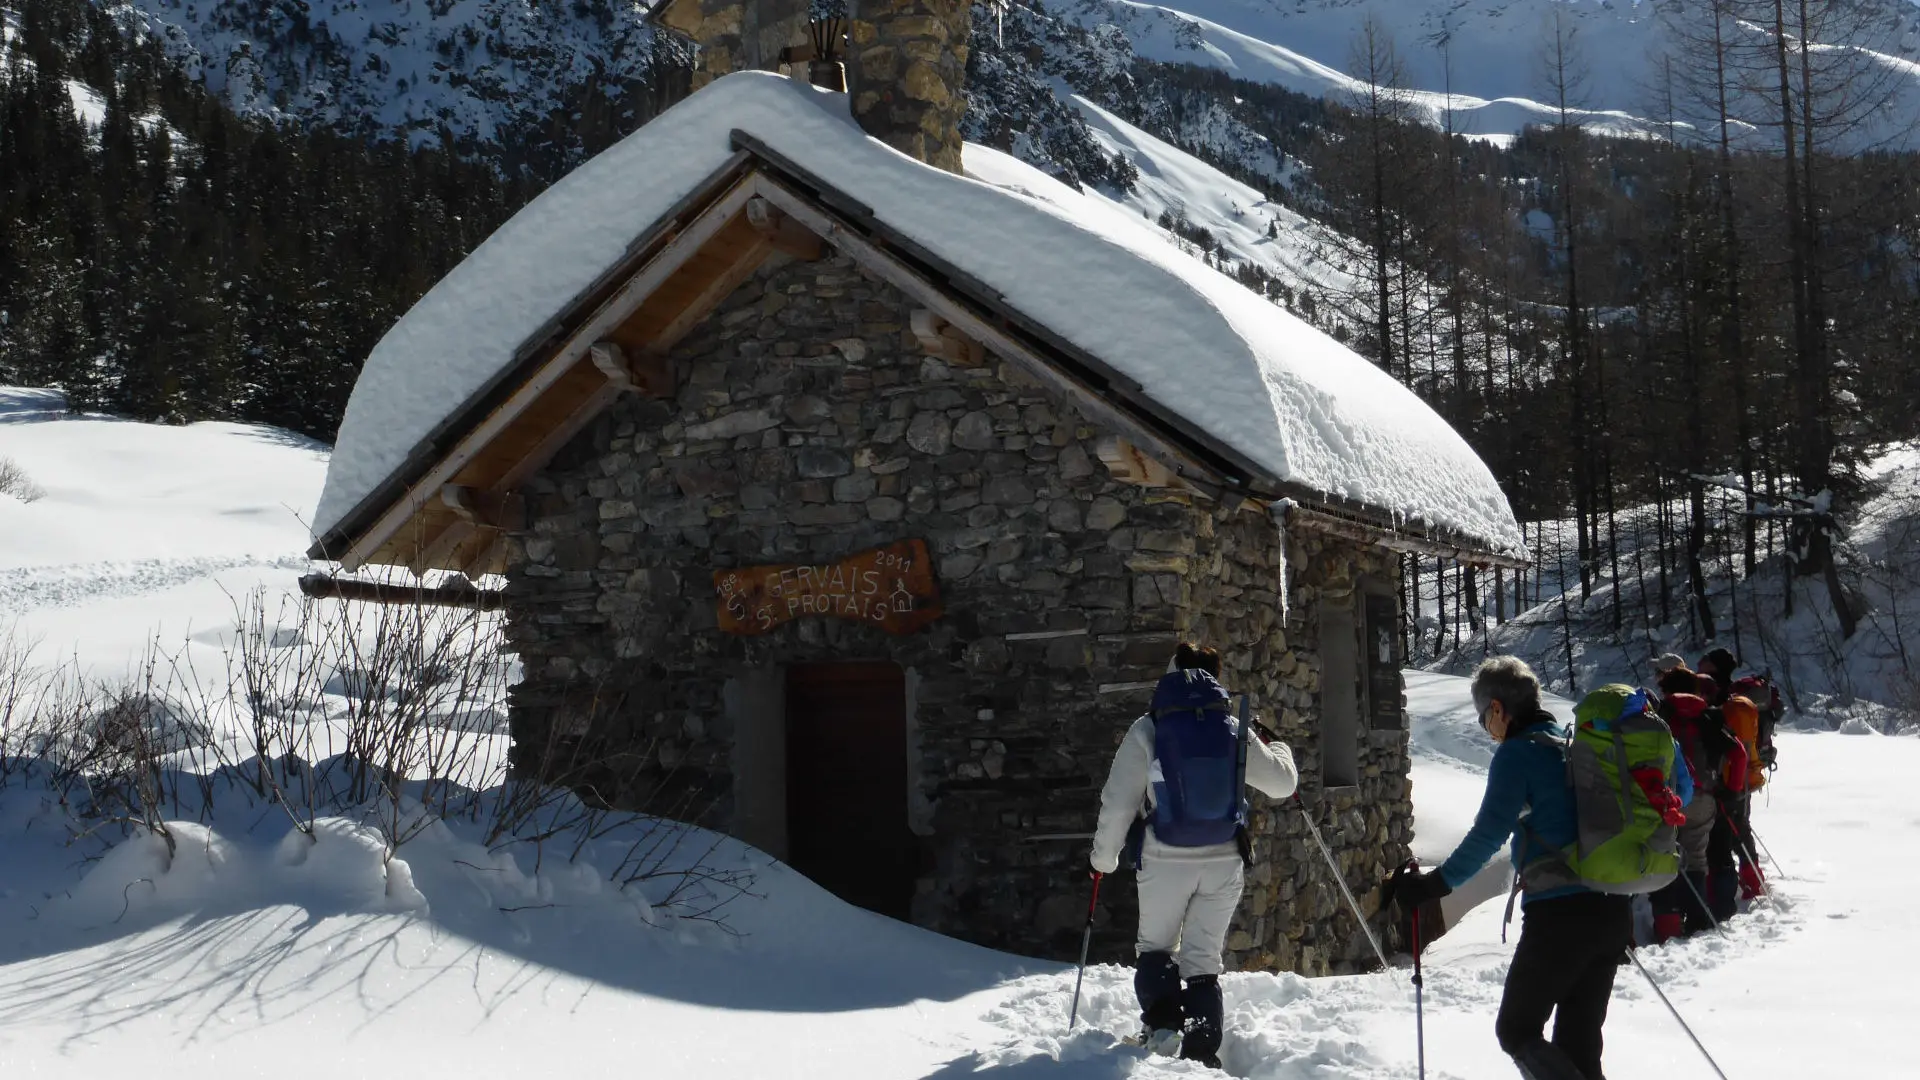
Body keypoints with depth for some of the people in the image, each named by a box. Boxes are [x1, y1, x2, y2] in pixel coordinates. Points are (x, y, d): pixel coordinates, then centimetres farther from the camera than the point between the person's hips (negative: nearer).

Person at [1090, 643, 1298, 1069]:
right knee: (1204, 957, 12)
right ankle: (1202, 1051, 4)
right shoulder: (1232, 730, -2)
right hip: (1224, 861, 2)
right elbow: (1282, 782, 6)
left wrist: (1104, 857, 7)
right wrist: (1278, 748, 28)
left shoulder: (1147, 731, -7)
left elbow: (1118, 803, -6)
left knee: (1155, 946, 18)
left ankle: (1163, 1023, -1)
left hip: (1166, 860, -2)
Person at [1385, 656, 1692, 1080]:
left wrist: (1436, 884, -10)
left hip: (1559, 913, -7)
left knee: (1517, 1032, 5)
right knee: (1579, 1042, 13)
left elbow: (1489, 834, -15)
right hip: (1615, 911, 7)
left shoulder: (1516, 753, -5)